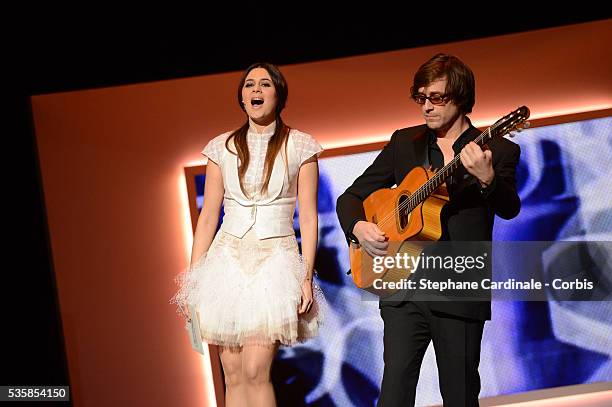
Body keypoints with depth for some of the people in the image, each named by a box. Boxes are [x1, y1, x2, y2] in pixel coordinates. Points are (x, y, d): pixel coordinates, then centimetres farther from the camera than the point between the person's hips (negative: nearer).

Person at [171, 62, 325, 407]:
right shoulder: (223, 147, 9)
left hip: (276, 259, -3)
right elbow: (208, 217, 10)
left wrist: (307, 277, -9)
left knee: (255, 371, -15)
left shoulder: (300, 146, 3)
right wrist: (193, 275, 4)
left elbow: (308, 218, 0)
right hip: (228, 259, 3)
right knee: (233, 374, 2)